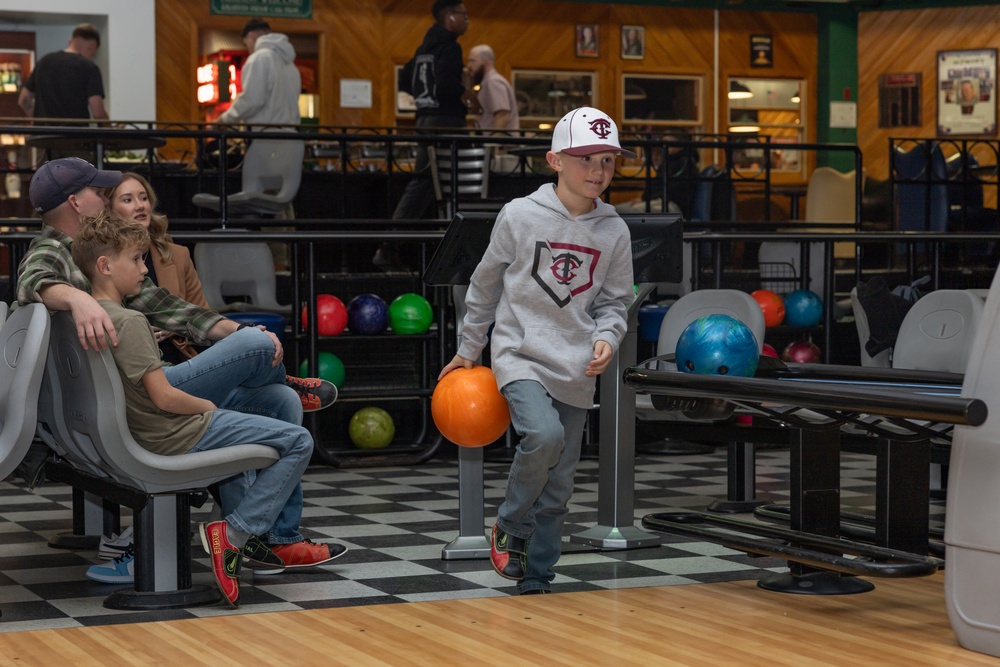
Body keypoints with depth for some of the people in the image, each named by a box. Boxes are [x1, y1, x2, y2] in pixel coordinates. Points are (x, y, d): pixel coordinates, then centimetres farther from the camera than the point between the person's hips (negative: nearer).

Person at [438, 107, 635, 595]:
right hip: (520, 355, -3)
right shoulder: (520, 216, -5)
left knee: (558, 486, 5)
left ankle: (535, 578, 18)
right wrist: (469, 349, 14)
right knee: (544, 434, -29)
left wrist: (606, 339, -8)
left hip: (576, 370, 4)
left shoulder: (614, 233, 3)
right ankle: (510, 527, -5)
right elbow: (485, 286, 7)